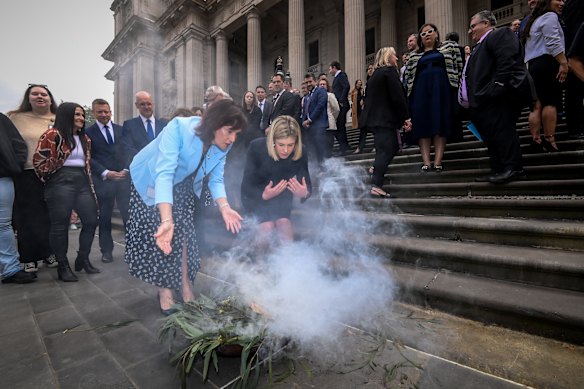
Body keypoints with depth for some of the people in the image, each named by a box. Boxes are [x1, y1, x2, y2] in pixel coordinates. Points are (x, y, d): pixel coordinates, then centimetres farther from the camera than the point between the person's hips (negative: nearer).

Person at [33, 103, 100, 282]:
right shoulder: (53, 134, -6)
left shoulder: (84, 138, 17)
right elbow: (38, 160, -8)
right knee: (60, 225, 2)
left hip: (82, 182, 7)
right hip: (61, 183, -6)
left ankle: (83, 259, 21)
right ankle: (63, 266, 13)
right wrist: (50, 179, 3)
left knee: (91, 221, 4)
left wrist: (90, 185, 15)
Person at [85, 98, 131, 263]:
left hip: (124, 177, 1)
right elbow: (89, 158, -1)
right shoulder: (88, 132, 4)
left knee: (129, 214, 0)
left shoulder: (121, 129, 12)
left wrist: (126, 170, -7)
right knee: (104, 217, 7)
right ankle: (107, 250, 19)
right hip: (102, 180, -1)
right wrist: (106, 173, -13)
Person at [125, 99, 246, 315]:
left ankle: (184, 286, 13)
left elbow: (216, 179, -14)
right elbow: (164, 173, -45)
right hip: (151, 180, -4)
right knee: (158, 235, -8)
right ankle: (164, 290, 8)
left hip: (182, 186, 4)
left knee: (182, 232, -1)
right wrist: (166, 220, -55)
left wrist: (224, 207, -32)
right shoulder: (179, 128, -37)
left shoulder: (222, 146, -18)